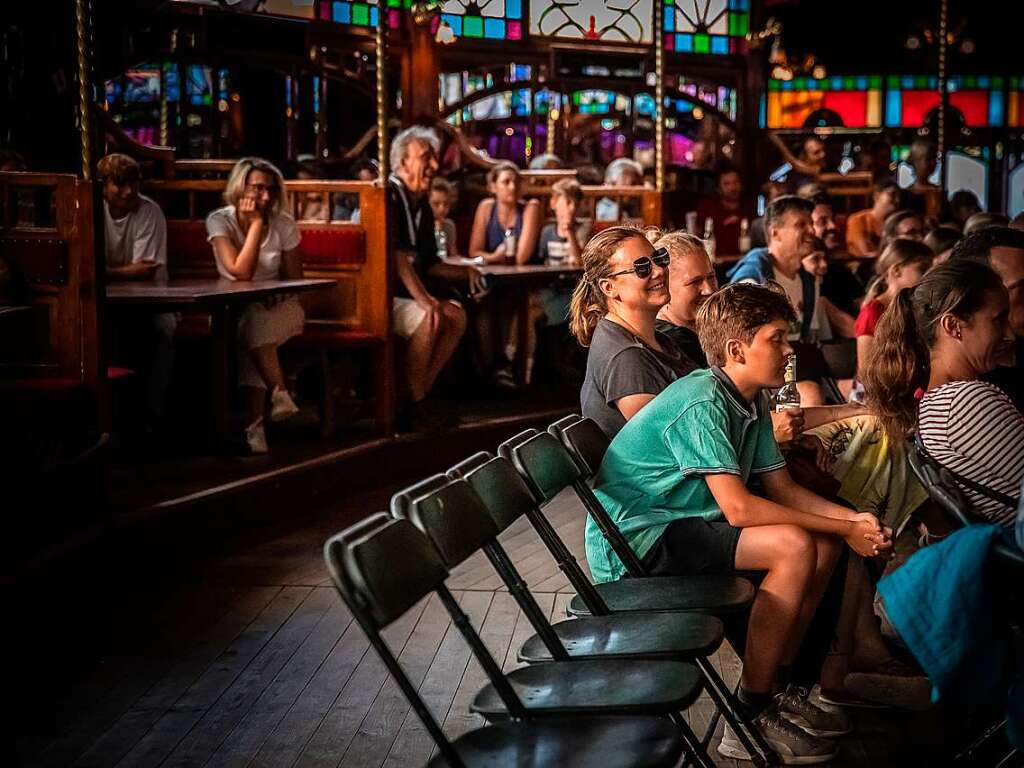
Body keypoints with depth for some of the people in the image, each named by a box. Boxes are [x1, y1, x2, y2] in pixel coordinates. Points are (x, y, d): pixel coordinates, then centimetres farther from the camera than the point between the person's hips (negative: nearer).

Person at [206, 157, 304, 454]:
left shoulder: (284, 224, -4)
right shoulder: (220, 221, -9)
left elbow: (295, 280, 4)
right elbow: (240, 273, -23)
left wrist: (277, 296, -17)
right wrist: (256, 223, -22)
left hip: (278, 309, 1)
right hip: (234, 309, 0)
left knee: (256, 324, -33)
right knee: (250, 324, -35)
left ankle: (256, 423, -28)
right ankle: (279, 394, -25)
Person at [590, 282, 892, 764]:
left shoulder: (752, 402, 7)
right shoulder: (703, 403, -22)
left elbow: (781, 489, 10)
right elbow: (739, 508, -27)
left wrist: (854, 520, -7)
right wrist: (842, 529, -21)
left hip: (680, 524, 10)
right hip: (633, 538, -10)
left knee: (826, 542, 5)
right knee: (794, 547, -24)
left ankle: (776, 686, 12)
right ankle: (750, 720, -15)